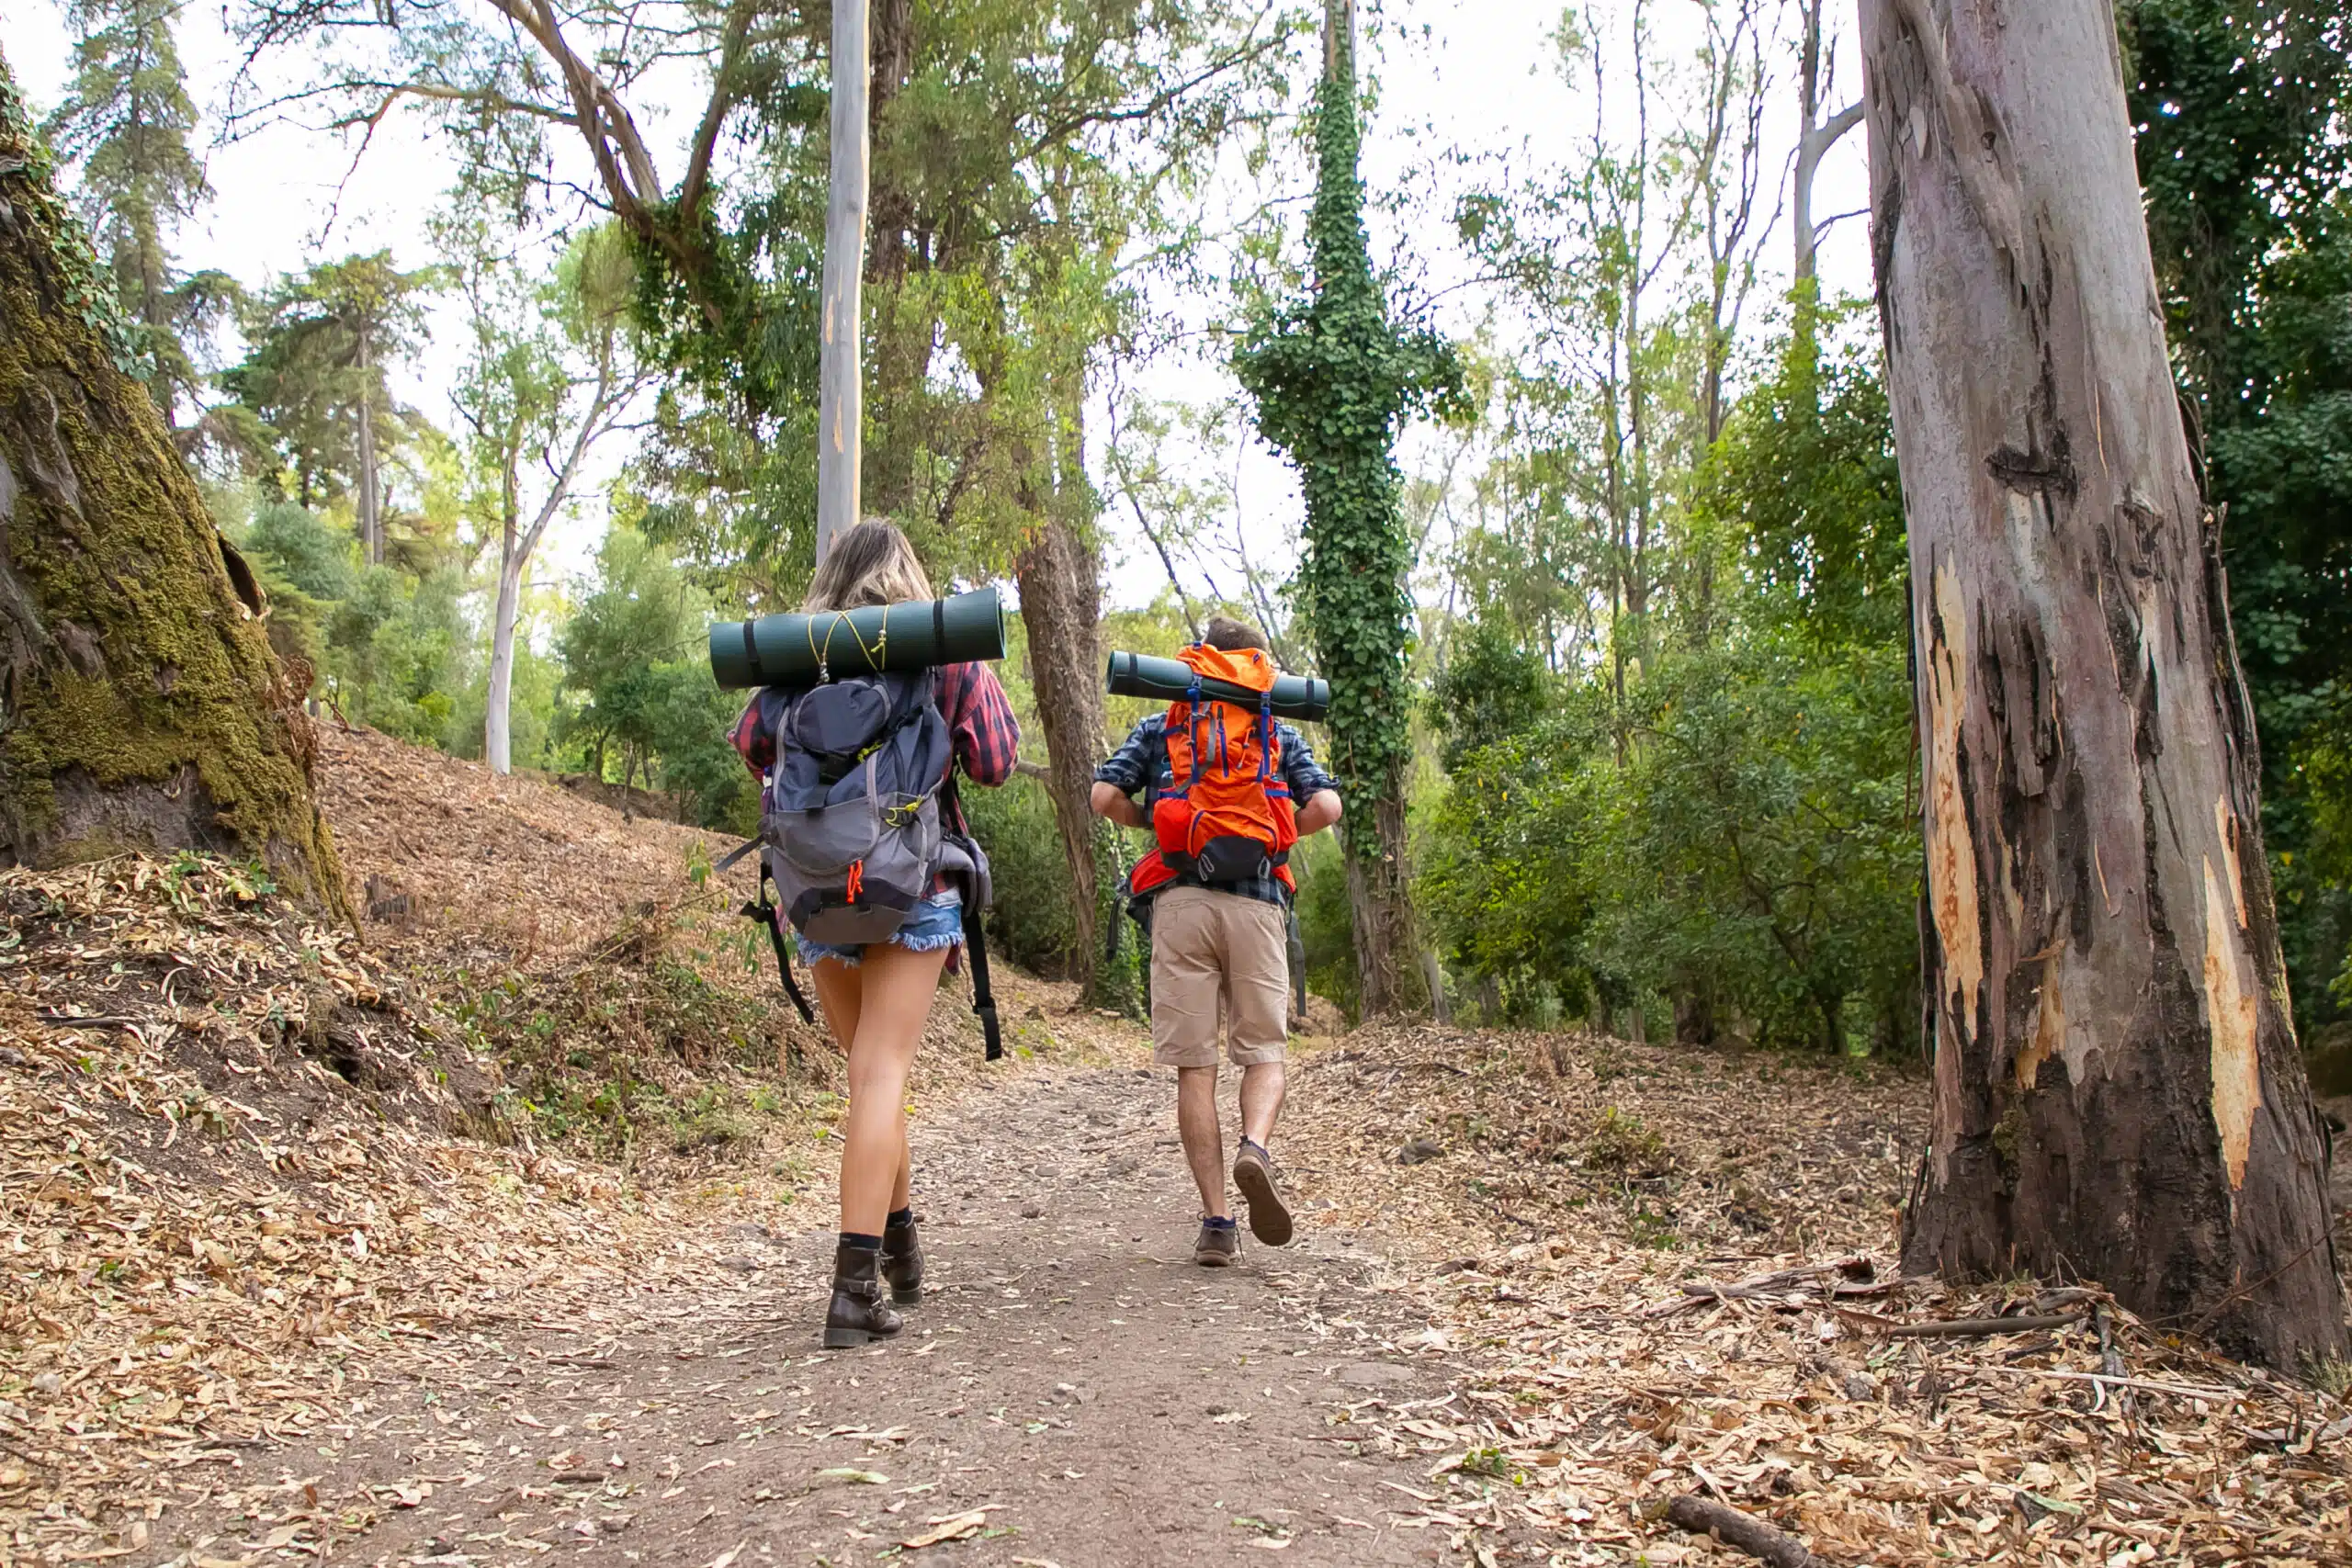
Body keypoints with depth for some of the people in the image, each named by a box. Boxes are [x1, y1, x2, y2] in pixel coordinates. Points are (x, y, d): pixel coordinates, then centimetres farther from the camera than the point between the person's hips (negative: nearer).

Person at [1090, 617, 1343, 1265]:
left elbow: (1104, 797, 3)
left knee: (1195, 1066, 1)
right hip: (1257, 902, 0)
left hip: (1181, 900, 0)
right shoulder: (1279, 735, 16)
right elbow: (1326, 807, 2)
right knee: (1264, 1054, 8)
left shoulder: (1158, 730, 16)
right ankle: (1255, 1149, -23)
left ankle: (1216, 1221, -1)